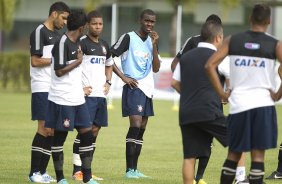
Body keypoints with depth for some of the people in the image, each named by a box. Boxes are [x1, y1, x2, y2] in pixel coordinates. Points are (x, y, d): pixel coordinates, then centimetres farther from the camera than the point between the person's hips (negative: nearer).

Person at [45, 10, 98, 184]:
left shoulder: (77, 43, 14)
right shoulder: (62, 43, -14)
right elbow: (59, 71, -18)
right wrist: (78, 61, -10)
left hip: (78, 98, 9)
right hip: (62, 99, -9)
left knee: (88, 135, 5)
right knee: (59, 137, 0)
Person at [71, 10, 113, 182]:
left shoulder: (104, 45, 16)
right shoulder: (82, 43, -8)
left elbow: (109, 65, 32)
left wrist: (108, 82, 15)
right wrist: (80, 87, -16)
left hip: (101, 95, 8)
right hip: (87, 95, -8)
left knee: (95, 130, 8)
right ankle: (77, 170, -4)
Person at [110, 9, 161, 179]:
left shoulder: (152, 41, 14)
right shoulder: (129, 38, -5)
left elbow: (156, 68, 6)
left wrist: (154, 45, -2)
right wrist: (123, 77, -12)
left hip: (148, 89, 7)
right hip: (134, 87, -7)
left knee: (141, 130, 8)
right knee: (135, 126, -16)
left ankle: (134, 169, 12)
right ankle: (130, 169, -16)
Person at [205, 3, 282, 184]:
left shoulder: (233, 40, 6)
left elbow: (210, 65, -1)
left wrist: (222, 93, 4)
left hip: (239, 104, 2)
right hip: (263, 104, -2)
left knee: (234, 153, 14)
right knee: (258, 154, 0)